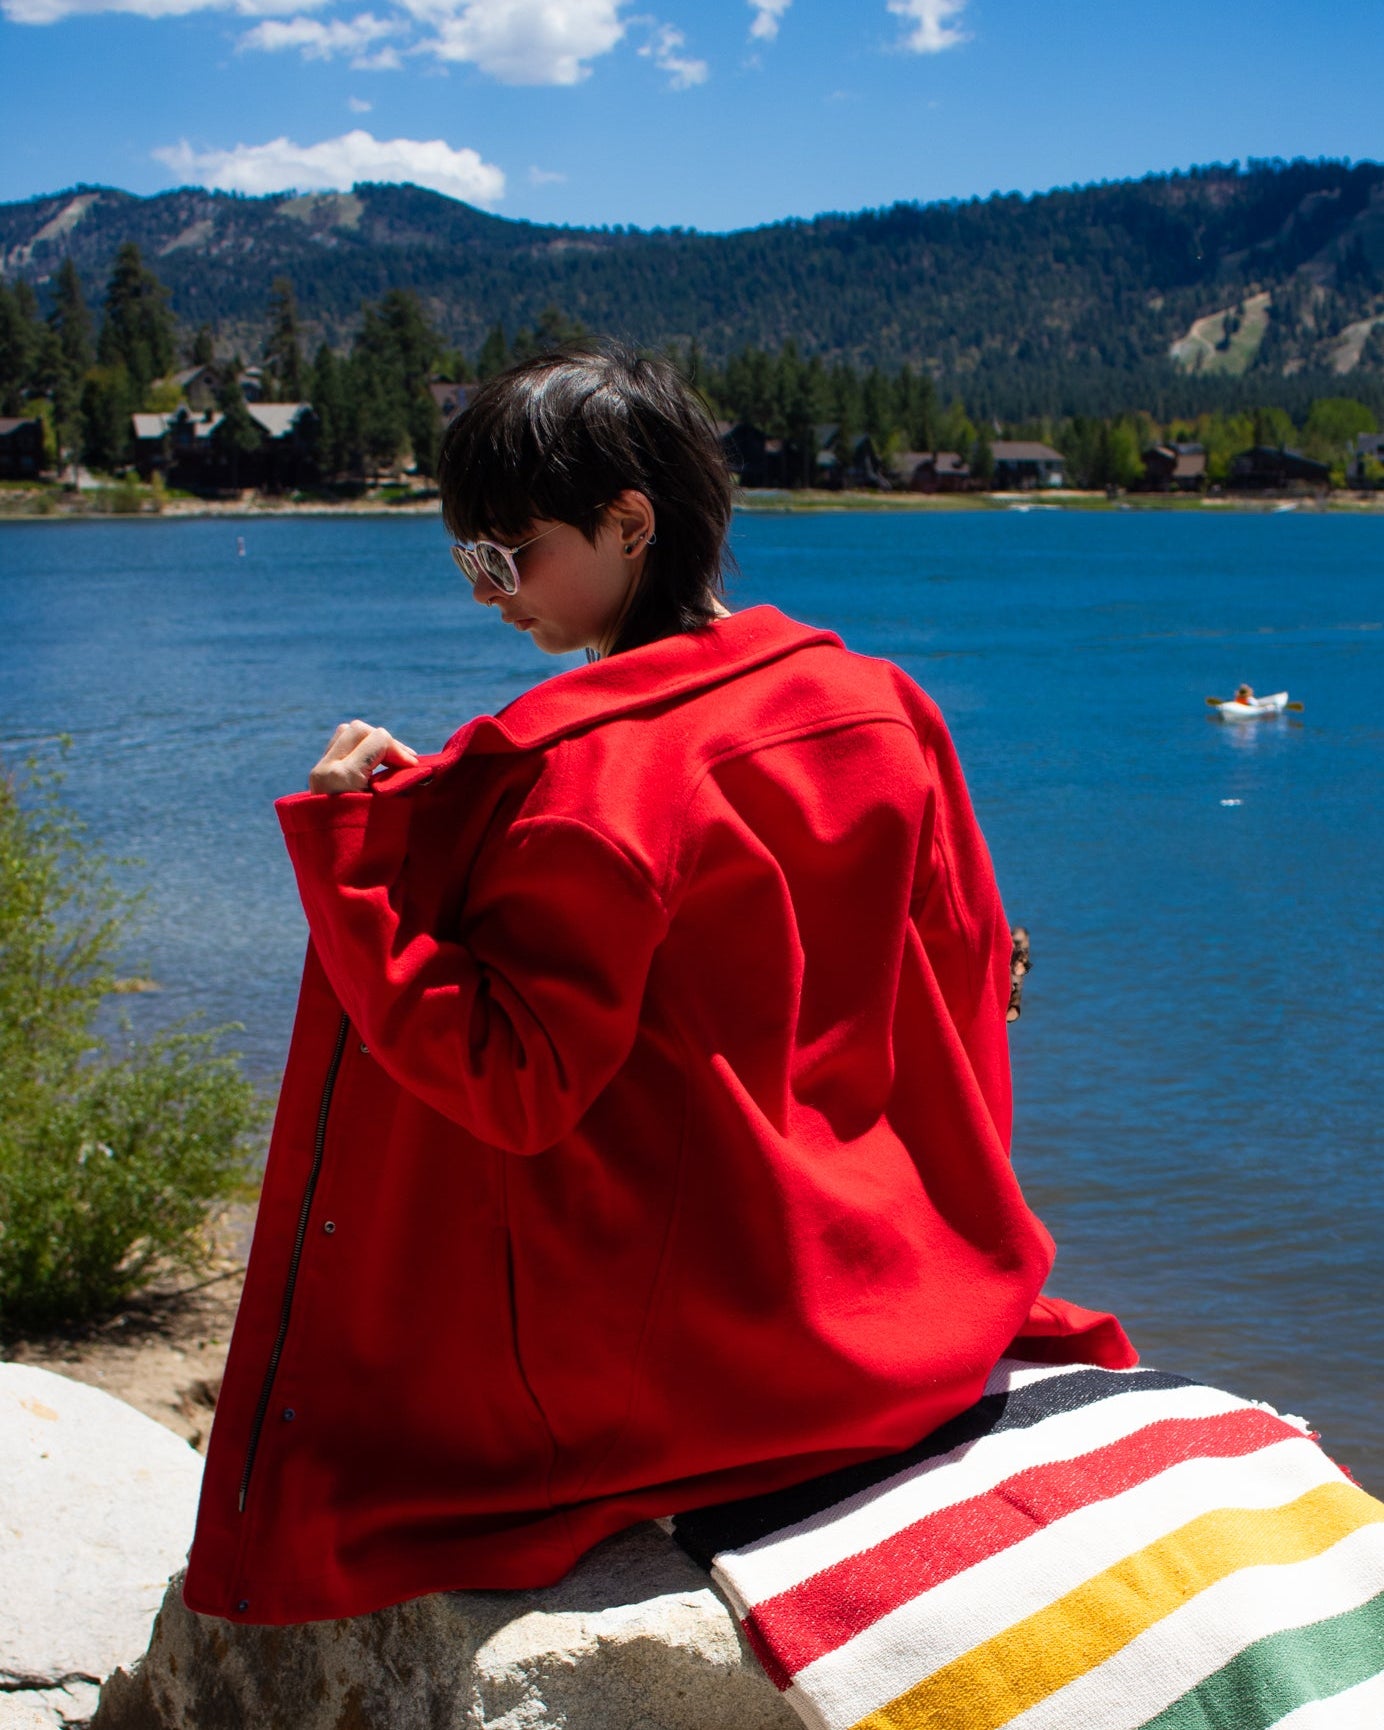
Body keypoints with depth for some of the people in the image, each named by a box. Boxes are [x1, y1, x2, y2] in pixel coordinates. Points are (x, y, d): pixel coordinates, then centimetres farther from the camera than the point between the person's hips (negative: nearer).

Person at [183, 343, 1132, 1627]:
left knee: (301, 1484, 10)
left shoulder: (591, 771, -22)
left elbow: (510, 1086, -22)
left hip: (655, 1353, -7)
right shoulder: (884, 712, 0)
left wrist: (347, 847, -19)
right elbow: (964, 982, 8)